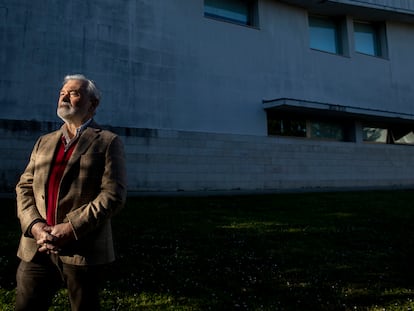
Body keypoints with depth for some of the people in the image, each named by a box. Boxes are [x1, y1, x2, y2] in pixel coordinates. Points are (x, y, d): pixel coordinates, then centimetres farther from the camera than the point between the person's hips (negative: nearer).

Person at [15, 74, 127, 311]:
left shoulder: (108, 142, -1)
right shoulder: (44, 142, 16)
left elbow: (114, 194, -11)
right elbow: (24, 188, 11)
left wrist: (71, 228, -17)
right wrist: (34, 225, -7)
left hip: (83, 251, -4)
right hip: (36, 249, 4)